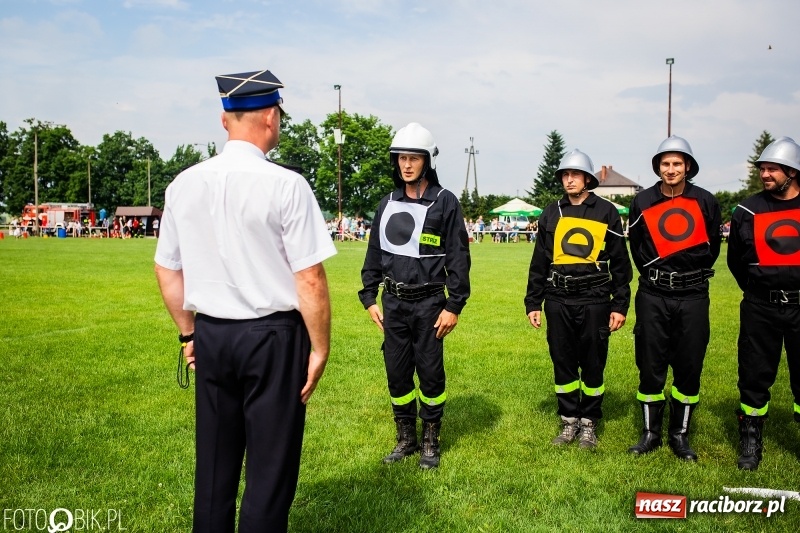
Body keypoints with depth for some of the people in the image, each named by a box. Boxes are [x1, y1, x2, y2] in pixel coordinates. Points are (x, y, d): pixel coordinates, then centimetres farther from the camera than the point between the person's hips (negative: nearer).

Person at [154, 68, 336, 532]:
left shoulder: (184, 184, 3)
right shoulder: (285, 185, -13)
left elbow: (167, 270, 10)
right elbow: (310, 277, -14)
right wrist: (320, 348, -4)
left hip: (210, 336, 5)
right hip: (273, 336, -5)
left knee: (214, 462, 17)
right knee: (271, 468, 7)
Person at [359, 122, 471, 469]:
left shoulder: (444, 202, -6)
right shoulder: (388, 204, 9)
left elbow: (458, 258, -7)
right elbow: (374, 254, 14)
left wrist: (454, 306, -11)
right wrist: (369, 297, 9)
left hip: (428, 304, -4)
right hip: (393, 303, 5)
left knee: (430, 372, 4)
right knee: (397, 373, 10)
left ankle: (430, 441, 21)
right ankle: (406, 438, 27)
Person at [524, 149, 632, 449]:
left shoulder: (606, 212, 2)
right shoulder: (551, 214, 9)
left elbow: (620, 262, 3)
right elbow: (539, 262, 12)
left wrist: (620, 305, -1)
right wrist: (533, 303, 8)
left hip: (594, 300, -2)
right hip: (558, 301, 2)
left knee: (593, 365, 6)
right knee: (563, 364, 9)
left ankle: (589, 423, 21)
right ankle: (569, 422, 23)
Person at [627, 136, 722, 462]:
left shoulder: (705, 201, 2)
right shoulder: (643, 202, 2)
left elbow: (713, 245, 11)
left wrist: (694, 273, 7)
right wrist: (655, 275, 7)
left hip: (693, 296, 1)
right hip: (653, 296, 0)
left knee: (689, 367, 6)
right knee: (651, 366, 5)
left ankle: (680, 435, 20)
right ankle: (650, 433, 19)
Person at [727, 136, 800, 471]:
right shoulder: (749, 210, 1)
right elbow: (736, 259, 11)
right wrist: (758, 290, 10)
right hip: (761, 307, 0)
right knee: (755, 377, 6)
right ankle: (750, 442, 19)